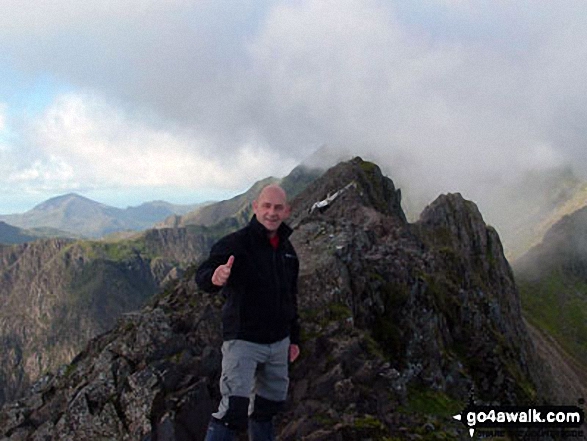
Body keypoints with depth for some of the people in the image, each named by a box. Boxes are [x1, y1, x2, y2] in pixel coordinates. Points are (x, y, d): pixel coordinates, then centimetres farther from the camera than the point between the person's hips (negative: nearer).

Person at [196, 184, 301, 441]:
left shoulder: (287, 249, 8)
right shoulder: (236, 243, -14)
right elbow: (202, 276, -28)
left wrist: (294, 338, 19)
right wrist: (214, 277, -52)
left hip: (278, 341, 7)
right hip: (243, 341, -7)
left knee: (268, 404, 17)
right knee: (234, 408, -15)